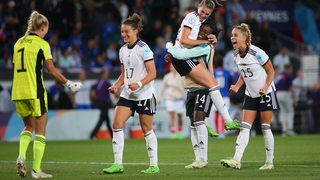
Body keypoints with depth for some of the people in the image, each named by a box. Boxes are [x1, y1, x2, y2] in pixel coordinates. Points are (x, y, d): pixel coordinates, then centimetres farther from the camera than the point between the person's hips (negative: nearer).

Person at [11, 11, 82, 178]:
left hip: (18, 92, 6)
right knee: (40, 130, 3)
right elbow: (52, 70, -8)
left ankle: (21, 156, -3)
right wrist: (69, 84, 2)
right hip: (35, 91, -6)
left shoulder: (19, 43, 12)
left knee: (28, 126, 21)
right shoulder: (42, 43, -6)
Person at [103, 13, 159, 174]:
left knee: (147, 130, 0)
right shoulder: (123, 50, 10)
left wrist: (138, 84, -28)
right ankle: (118, 164, -7)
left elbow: (152, 74, -14)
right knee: (117, 124, -9)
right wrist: (116, 86, 1)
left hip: (144, 95, -6)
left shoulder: (143, 49, -11)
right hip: (127, 95, 6)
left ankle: (154, 165, 11)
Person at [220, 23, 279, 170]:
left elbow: (271, 71, -11)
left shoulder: (257, 53, -20)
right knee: (245, 127, -5)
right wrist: (237, 87, -1)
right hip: (250, 95, 6)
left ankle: (269, 162, 8)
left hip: (265, 93, -6)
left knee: (265, 128, -2)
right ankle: (236, 161, -14)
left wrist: (265, 87, -23)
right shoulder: (236, 56, 0)